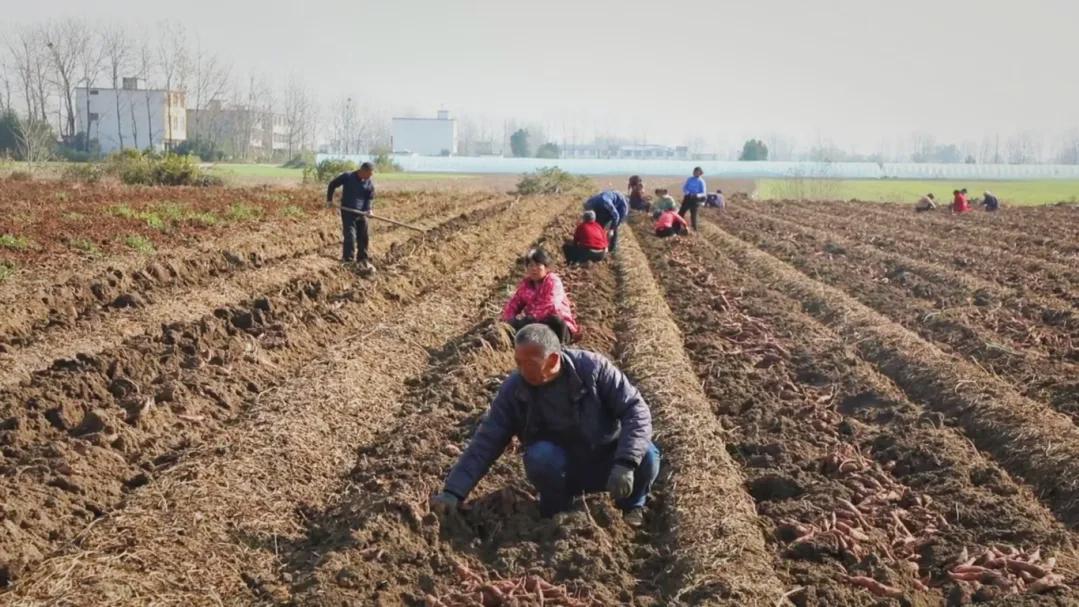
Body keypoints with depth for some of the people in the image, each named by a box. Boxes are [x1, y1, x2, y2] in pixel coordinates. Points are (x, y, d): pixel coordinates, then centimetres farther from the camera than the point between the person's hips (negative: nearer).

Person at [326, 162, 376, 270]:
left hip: (361, 212, 4)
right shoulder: (347, 177, -10)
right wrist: (329, 200, 2)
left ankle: (362, 259, 24)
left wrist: (368, 209, -9)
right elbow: (332, 185, 1)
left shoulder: (370, 184, -1)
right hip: (347, 212, -4)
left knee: (363, 236, 9)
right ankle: (347, 259, -8)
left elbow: (370, 198, 9)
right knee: (350, 235, -12)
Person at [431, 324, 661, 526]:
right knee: (540, 456, -33)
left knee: (646, 457, -30)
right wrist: (454, 492, -25)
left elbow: (635, 409, -20)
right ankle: (556, 511, -2)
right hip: (561, 470, 0)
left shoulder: (593, 368, -20)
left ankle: (632, 504, 4)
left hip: (606, 462, 0)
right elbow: (485, 443, -15)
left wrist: (625, 463, -34)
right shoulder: (513, 390, -15)